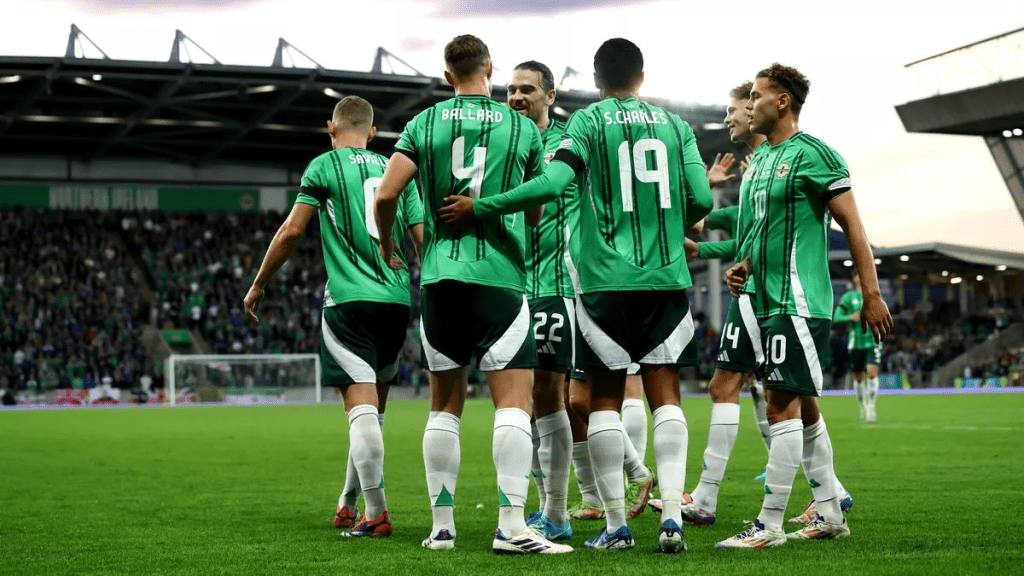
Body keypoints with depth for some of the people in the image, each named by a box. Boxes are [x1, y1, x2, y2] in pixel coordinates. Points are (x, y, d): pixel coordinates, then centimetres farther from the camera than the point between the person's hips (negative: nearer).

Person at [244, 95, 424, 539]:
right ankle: (347, 504, 25)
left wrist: (258, 285, 8)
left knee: (361, 406, -8)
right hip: (398, 301, 5)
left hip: (350, 300, -5)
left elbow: (292, 231, -3)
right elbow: (423, 238, 11)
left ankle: (376, 514, -14)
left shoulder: (324, 165, 2)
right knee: (373, 408, 15)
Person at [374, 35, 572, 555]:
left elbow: (386, 195, -2)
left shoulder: (425, 123, 6)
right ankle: (511, 526, -16)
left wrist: (386, 242, 17)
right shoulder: (523, 128, 5)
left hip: (440, 276, 3)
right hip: (500, 275, -2)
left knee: (445, 404, 11)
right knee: (514, 400, -6)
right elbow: (536, 213, 13)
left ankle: (441, 526, 12)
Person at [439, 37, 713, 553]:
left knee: (605, 396, 5)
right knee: (665, 394, 4)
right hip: (667, 278, 2)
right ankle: (671, 517, -7)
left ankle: (616, 525, 4)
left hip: (606, 279, -2)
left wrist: (477, 208, -9)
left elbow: (552, 184, -16)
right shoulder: (674, 124, 9)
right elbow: (700, 200, 3)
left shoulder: (589, 121, -1)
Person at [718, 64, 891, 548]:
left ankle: (769, 525, -9)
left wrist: (872, 295, -14)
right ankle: (830, 513, 22)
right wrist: (744, 267, 9)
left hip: (799, 302, -10)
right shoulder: (762, 158, 17)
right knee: (803, 406, 13)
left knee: (783, 404, -11)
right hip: (771, 301, 10)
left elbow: (852, 225, -11)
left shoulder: (812, 154, -10)